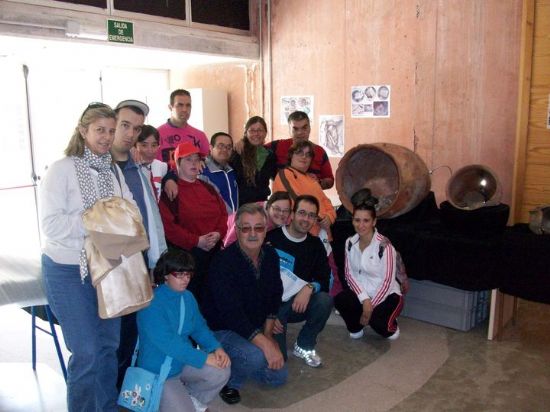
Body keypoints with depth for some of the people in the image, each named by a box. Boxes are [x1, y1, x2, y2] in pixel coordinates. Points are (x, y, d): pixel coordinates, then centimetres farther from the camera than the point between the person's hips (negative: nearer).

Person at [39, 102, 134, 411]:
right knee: (87, 352, -2)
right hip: (68, 271, -5)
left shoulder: (114, 170, 7)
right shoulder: (62, 169, -8)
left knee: (109, 345, 13)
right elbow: (51, 225, -16)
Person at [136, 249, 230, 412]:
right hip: (159, 371, -6)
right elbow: (166, 342, -30)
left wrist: (216, 348, -14)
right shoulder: (152, 303, -24)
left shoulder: (188, 297, 0)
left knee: (221, 371, -17)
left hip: (184, 361, 6)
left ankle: (192, 398, 10)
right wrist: (204, 358, -29)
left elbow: (199, 327, 6)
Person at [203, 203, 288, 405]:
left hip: (256, 330, 7)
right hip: (221, 330, -7)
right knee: (255, 356, -34)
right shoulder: (224, 261, -27)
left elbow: (275, 295, 8)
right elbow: (231, 312, -33)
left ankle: (235, 364, 27)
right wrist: (264, 343, -38)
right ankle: (227, 379, -1)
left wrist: (268, 333, 2)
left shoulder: (270, 255, -4)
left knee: (279, 377, 8)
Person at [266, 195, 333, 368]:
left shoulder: (315, 245, 2)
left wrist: (310, 288, -25)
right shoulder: (270, 238, -13)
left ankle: (304, 346, -2)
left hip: (298, 304, 4)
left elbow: (325, 280, -1)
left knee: (325, 300, -27)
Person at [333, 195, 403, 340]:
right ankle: (356, 327, 7)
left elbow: (387, 281, -17)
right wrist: (364, 299, -17)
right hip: (361, 293, 4)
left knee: (377, 321, -31)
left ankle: (390, 325, 10)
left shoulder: (384, 245, -20)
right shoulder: (350, 242, -4)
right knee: (340, 299, -26)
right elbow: (349, 274, -4)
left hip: (387, 295, -3)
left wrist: (371, 306, -17)